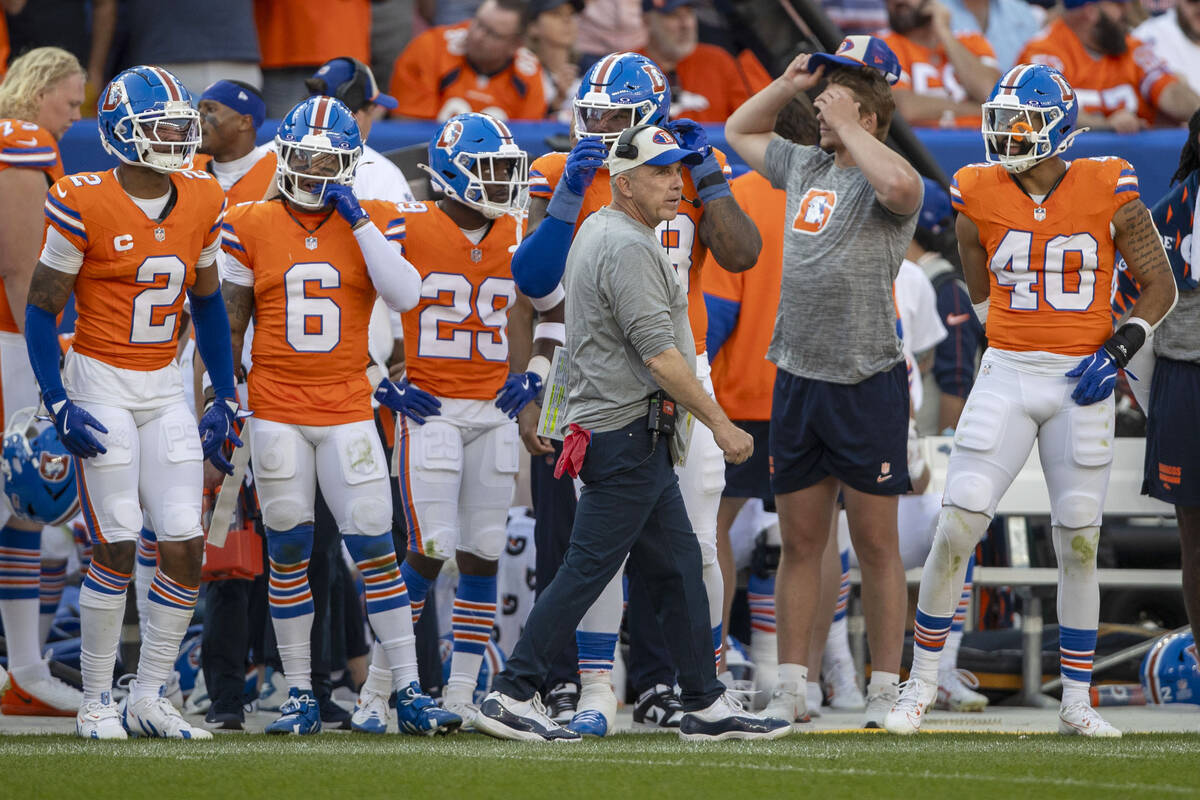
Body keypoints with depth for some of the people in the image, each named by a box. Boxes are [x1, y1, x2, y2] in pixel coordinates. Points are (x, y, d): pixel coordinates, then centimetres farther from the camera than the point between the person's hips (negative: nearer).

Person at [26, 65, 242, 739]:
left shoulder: (202, 203, 3)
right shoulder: (85, 205, -13)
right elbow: (42, 307, -7)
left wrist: (225, 399, 11)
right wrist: (60, 406, -14)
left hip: (166, 390, 5)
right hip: (101, 387, -5)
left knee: (187, 546, -2)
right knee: (117, 550, -7)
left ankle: (149, 697, 10)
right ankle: (98, 703, 5)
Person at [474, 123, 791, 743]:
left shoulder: (596, 231, 16)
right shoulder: (628, 247, -16)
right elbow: (659, 354, -20)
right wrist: (721, 424, -16)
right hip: (628, 430, -11)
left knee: (676, 566, 11)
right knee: (589, 565, -7)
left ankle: (705, 704, 14)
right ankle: (512, 696, -4)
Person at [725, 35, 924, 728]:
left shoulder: (883, 183, -10)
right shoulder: (806, 167, 12)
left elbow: (900, 186, -36)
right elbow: (739, 131, 29)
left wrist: (846, 123, -22)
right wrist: (791, 83, 12)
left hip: (868, 384, -7)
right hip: (797, 379, 7)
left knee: (875, 543, 1)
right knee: (800, 542, 10)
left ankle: (885, 692, 7)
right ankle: (793, 690, 14)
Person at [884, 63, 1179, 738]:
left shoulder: (1109, 194, -5)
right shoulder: (980, 200, 0)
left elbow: (1161, 287, 3)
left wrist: (1117, 350, -9)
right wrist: (1013, 348, 11)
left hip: (1083, 385, -1)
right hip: (1006, 378, 1)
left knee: (1079, 543, 3)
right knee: (956, 529, -8)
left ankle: (1077, 702, 14)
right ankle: (923, 682, 5)